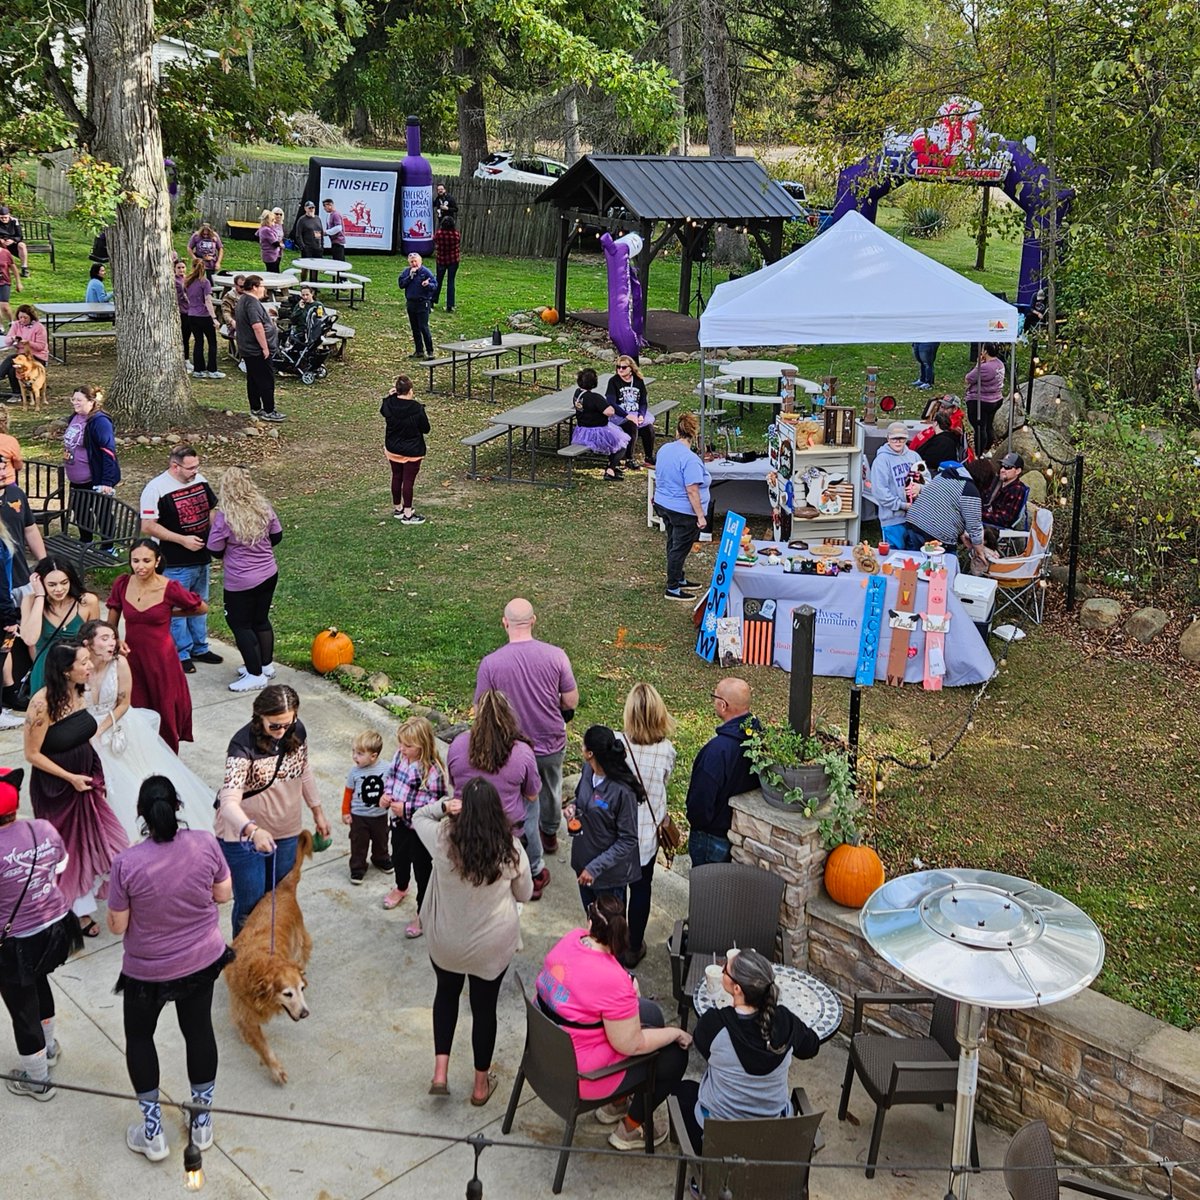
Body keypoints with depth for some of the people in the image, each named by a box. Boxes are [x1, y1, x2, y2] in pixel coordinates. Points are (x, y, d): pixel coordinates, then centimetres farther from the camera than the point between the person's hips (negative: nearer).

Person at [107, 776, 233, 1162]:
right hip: (203, 960, 3)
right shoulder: (205, 843, -18)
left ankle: (153, 1132, 27)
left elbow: (117, 926, -13)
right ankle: (202, 1122, 36)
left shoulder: (127, 863, -26)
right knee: (199, 1030, 21)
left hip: (147, 971, -2)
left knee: (139, 1036, 21)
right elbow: (223, 894, -4)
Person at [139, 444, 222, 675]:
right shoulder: (156, 489, -17)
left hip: (202, 559, 7)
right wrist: (182, 539, -21)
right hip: (175, 563, -7)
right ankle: (181, 655, 17)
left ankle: (199, 648, 34)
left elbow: (210, 511, 16)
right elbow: (148, 526, -18)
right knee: (177, 609, 4)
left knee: (200, 606, 19)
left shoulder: (200, 481, 3)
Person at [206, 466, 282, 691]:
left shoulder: (224, 516, -20)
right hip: (269, 573, 6)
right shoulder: (263, 507, -6)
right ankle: (266, 665, 32)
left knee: (241, 625, 8)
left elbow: (215, 549, -11)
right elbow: (277, 536, 7)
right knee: (261, 619, 20)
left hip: (241, 581, -6)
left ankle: (256, 675, 10)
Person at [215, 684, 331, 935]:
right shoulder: (243, 745, -28)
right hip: (244, 836, -5)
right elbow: (229, 802, -36)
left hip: (286, 832, 5)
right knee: (250, 904, 6)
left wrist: (318, 812, 15)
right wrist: (253, 831, -52)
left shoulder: (297, 731, -11)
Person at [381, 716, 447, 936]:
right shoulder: (400, 755, -7)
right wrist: (387, 794, -8)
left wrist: (406, 808, -28)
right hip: (398, 821, 7)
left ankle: (423, 914, 27)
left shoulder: (432, 771, -29)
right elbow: (390, 776, 10)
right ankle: (401, 888, 61)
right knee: (398, 857, 30)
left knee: (422, 868, 9)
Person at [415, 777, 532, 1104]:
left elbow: (418, 816, 2)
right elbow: (524, 894, -2)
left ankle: (440, 1072, 23)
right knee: (484, 1006, 19)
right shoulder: (511, 849, -18)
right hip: (494, 945, 0)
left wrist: (442, 806, -15)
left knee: (446, 993, 28)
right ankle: (481, 1085, 35)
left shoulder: (443, 839, -20)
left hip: (446, 942, 0)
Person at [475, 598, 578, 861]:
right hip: (552, 744, 2)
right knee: (550, 791, 30)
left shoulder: (489, 663, -22)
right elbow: (571, 702, -10)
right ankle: (549, 834, 55)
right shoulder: (555, 655, -19)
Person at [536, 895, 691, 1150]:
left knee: (651, 1012, 22)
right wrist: (675, 1033, -9)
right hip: (579, 1073, -8)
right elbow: (631, 1045, -24)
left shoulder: (572, 939, -9)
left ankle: (615, 1104, 35)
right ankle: (628, 1131, 23)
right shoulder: (612, 980, -33)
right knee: (674, 1054, 7)